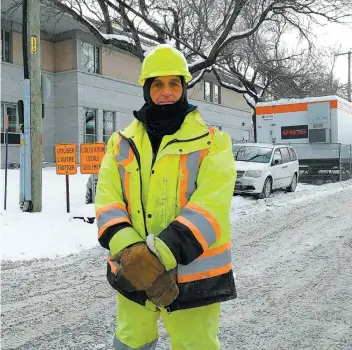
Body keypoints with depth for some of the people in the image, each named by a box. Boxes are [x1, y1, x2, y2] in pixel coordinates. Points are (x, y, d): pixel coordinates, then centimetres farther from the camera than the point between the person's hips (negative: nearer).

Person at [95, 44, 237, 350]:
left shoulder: (211, 143, -6)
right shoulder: (122, 143, 5)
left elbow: (209, 207, -18)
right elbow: (108, 201, -5)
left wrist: (159, 255, -29)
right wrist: (129, 252, -23)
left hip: (191, 275, -3)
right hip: (133, 273, 4)